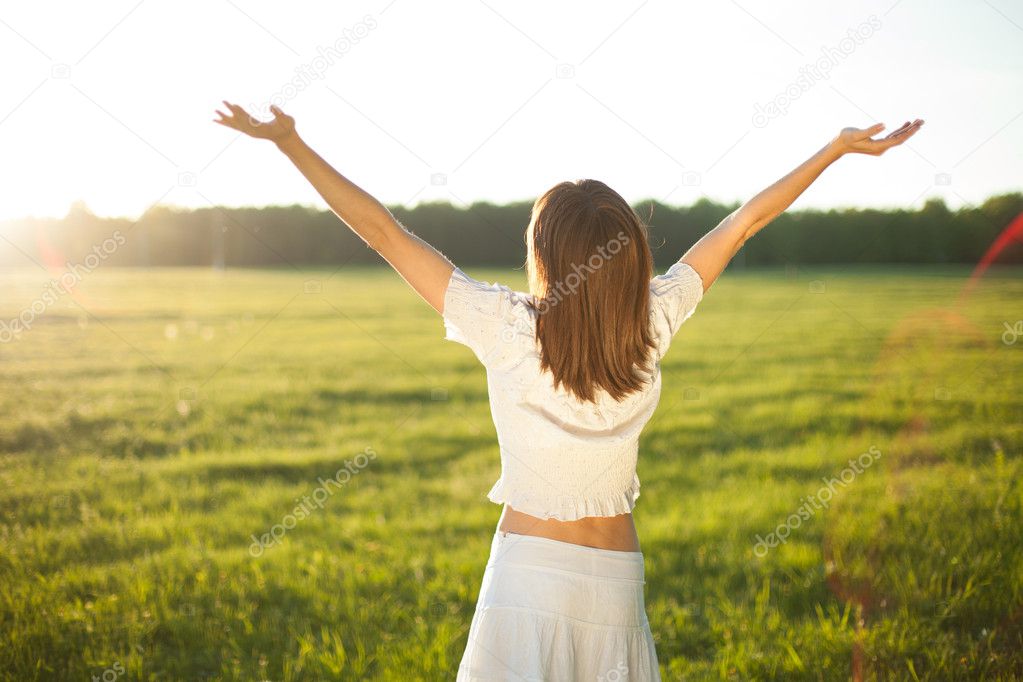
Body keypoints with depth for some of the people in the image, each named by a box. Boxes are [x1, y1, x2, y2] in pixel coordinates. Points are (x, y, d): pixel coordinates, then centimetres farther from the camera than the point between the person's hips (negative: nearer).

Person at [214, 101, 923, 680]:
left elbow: (383, 231, -12)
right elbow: (745, 221, 3)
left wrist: (291, 142, -6)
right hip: (616, 575, 3)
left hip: (527, 568, -3)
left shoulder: (508, 328, -15)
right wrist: (836, 149, 16)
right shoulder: (652, 325, -7)